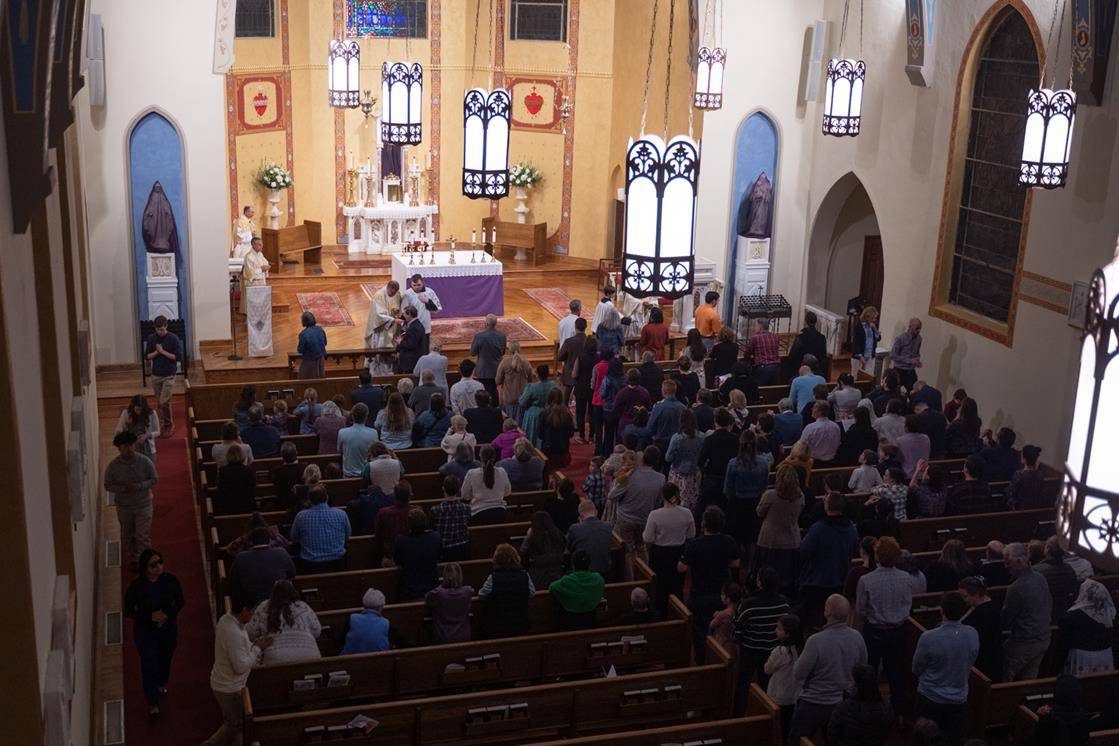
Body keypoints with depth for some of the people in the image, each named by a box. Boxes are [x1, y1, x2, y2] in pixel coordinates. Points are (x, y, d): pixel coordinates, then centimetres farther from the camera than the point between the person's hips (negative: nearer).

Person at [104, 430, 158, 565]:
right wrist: (123, 488, -24)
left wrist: (138, 486, -24)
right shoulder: (112, 466, -14)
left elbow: (154, 479, -7)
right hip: (124, 507, 2)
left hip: (143, 505, -2)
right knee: (128, 536, 17)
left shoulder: (145, 461, -16)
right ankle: (134, 560, 39)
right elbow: (108, 486, -5)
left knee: (143, 536, -4)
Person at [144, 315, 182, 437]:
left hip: (169, 375, -4)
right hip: (155, 375, 4)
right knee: (160, 402, 10)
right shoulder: (151, 338, 1)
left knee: (164, 402, -11)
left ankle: (170, 425, 5)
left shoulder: (173, 339, -10)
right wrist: (157, 351, -14)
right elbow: (147, 356, 3)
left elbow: (178, 357, -11)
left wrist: (163, 351, -17)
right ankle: (164, 424, 22)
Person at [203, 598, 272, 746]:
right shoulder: (233, 633, -33)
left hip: (225, 683, 9)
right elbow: (241, 666, -29)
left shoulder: (227, 619, -3)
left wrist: (256, 645, -3)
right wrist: (258, 648, -18)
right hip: (229, 689, -9)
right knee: (236, 724, 12)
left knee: (232, 722, 22)